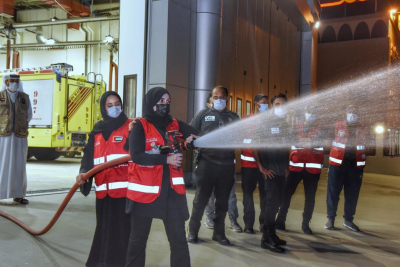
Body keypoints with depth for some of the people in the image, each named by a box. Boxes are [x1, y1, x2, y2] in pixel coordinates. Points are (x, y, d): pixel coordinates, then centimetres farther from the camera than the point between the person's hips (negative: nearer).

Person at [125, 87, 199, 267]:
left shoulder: (175, 125, 8)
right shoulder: (140, 126, -5)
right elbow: (136, 155, -17)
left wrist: (194, 139, -14)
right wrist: (166, 159, -19)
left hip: (172, 190, 3)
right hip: (144, 189, -3)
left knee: (179, 238, 5)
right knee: (138, 239, 13)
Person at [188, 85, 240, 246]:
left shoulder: (234, 117, 15)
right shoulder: (203, 114, 8)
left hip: (227, 164, 3)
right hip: (206, 163, -2)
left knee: (223, 200, 9)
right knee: (201, 199, 2)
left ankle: (219, 232, 22)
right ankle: (193, 231, 17)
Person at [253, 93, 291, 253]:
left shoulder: (286, 125, 13)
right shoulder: (264, 123, -8)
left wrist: (287, 165, 10)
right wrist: (261, 167, -14)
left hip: (282, 169, 7)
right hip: (270, 169, -7)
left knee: (276, 202, 12)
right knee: (272, 202, -7)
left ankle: (271, 234, 23)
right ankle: (267, 239, 0)